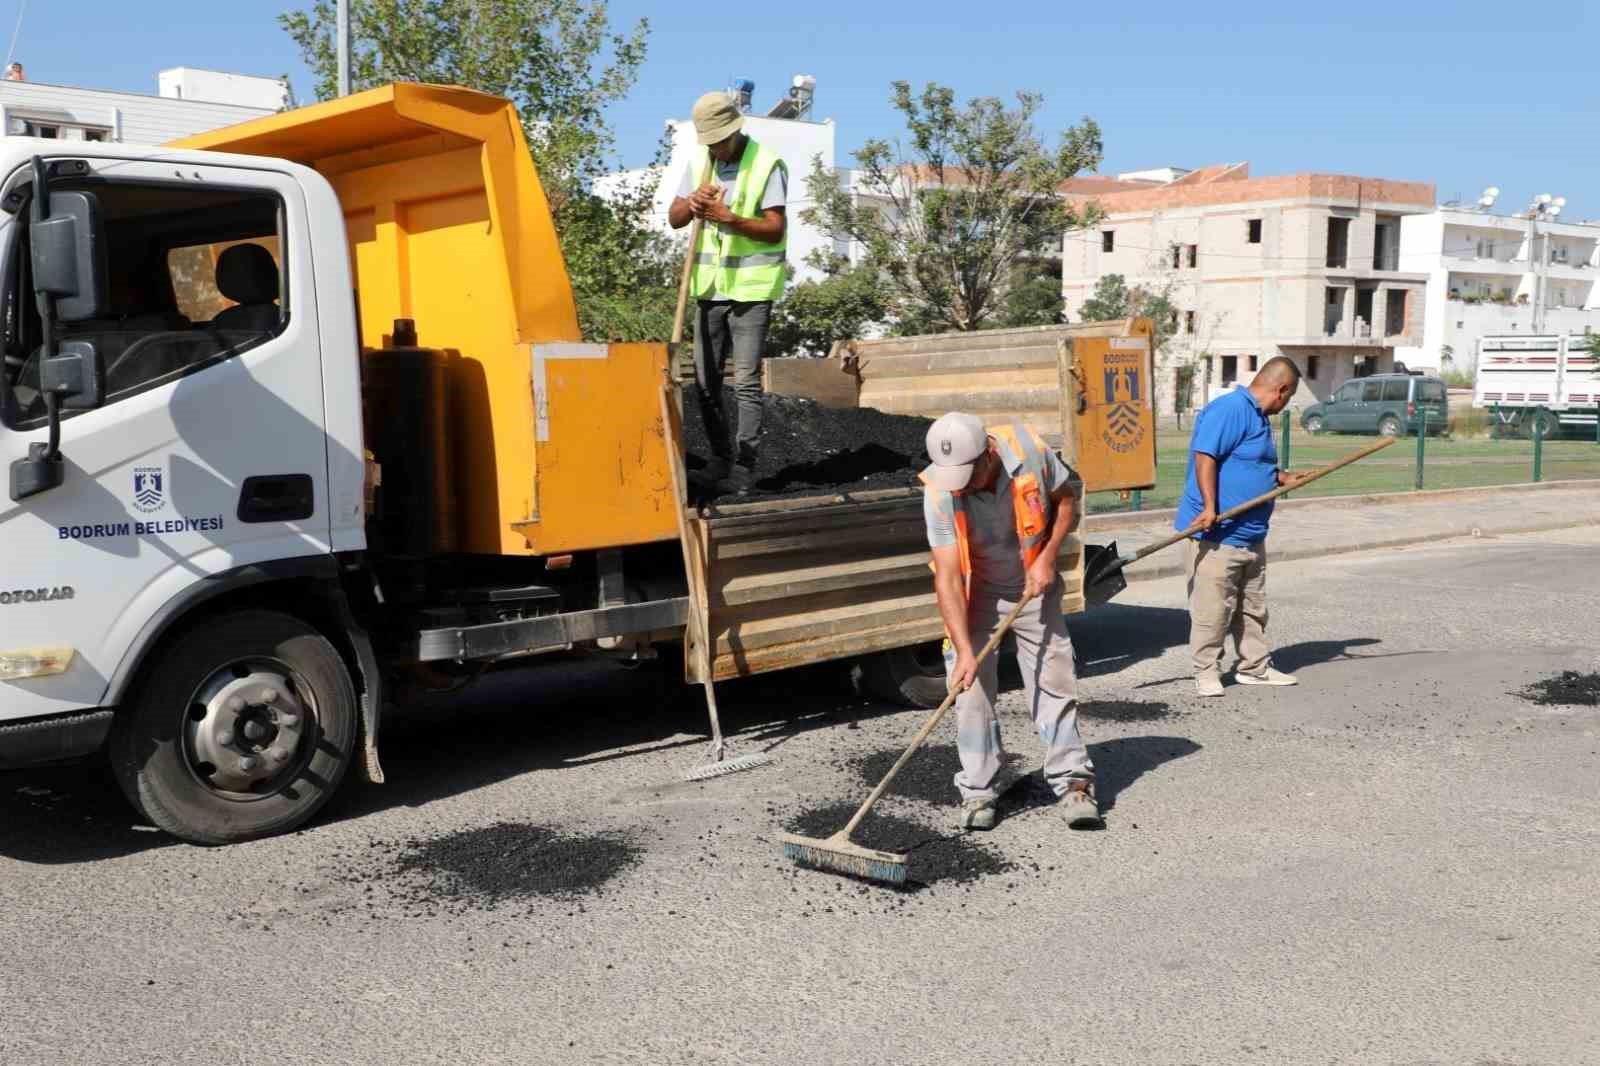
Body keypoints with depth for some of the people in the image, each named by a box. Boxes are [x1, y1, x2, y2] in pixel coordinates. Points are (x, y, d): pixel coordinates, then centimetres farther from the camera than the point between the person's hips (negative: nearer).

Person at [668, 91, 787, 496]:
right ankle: (721, 457, 21)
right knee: (705, 380, 8)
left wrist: (731, 219, -24)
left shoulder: (767, 165, -7)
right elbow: (674, 218, 9)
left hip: (752, 289, -6)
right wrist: (692, 203, -13)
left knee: (745, 381, -7)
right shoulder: (699, 165, 10)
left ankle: (745, 466, -2)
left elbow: (775, 229, -12)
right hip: (711, 289, 6)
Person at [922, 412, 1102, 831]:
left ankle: (1073, 781, 11)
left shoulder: (1029, 450, -23)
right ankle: (977, 792, 7)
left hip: (1033, 586, 1)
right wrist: (964, 651, -35)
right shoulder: (939, 493, -27)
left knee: (1053, 681, 0)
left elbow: (1068, 495, -2)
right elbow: (947, 577, -29)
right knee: (972, 689, -5)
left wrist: (1048, 556, -12)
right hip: (975, 595, -1)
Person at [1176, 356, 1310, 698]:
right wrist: (1209, 507, -28)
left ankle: (1255, 666, 27)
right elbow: (1205, 456, -24)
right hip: (1218, 533, -10)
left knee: (1253, 608, 17)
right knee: (1213, 608, -3)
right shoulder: (1229, 409, -16)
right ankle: (1206, 672, 6)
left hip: (1252, 535, 10)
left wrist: (1283, 478, 29)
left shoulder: (1258, 416, 17)